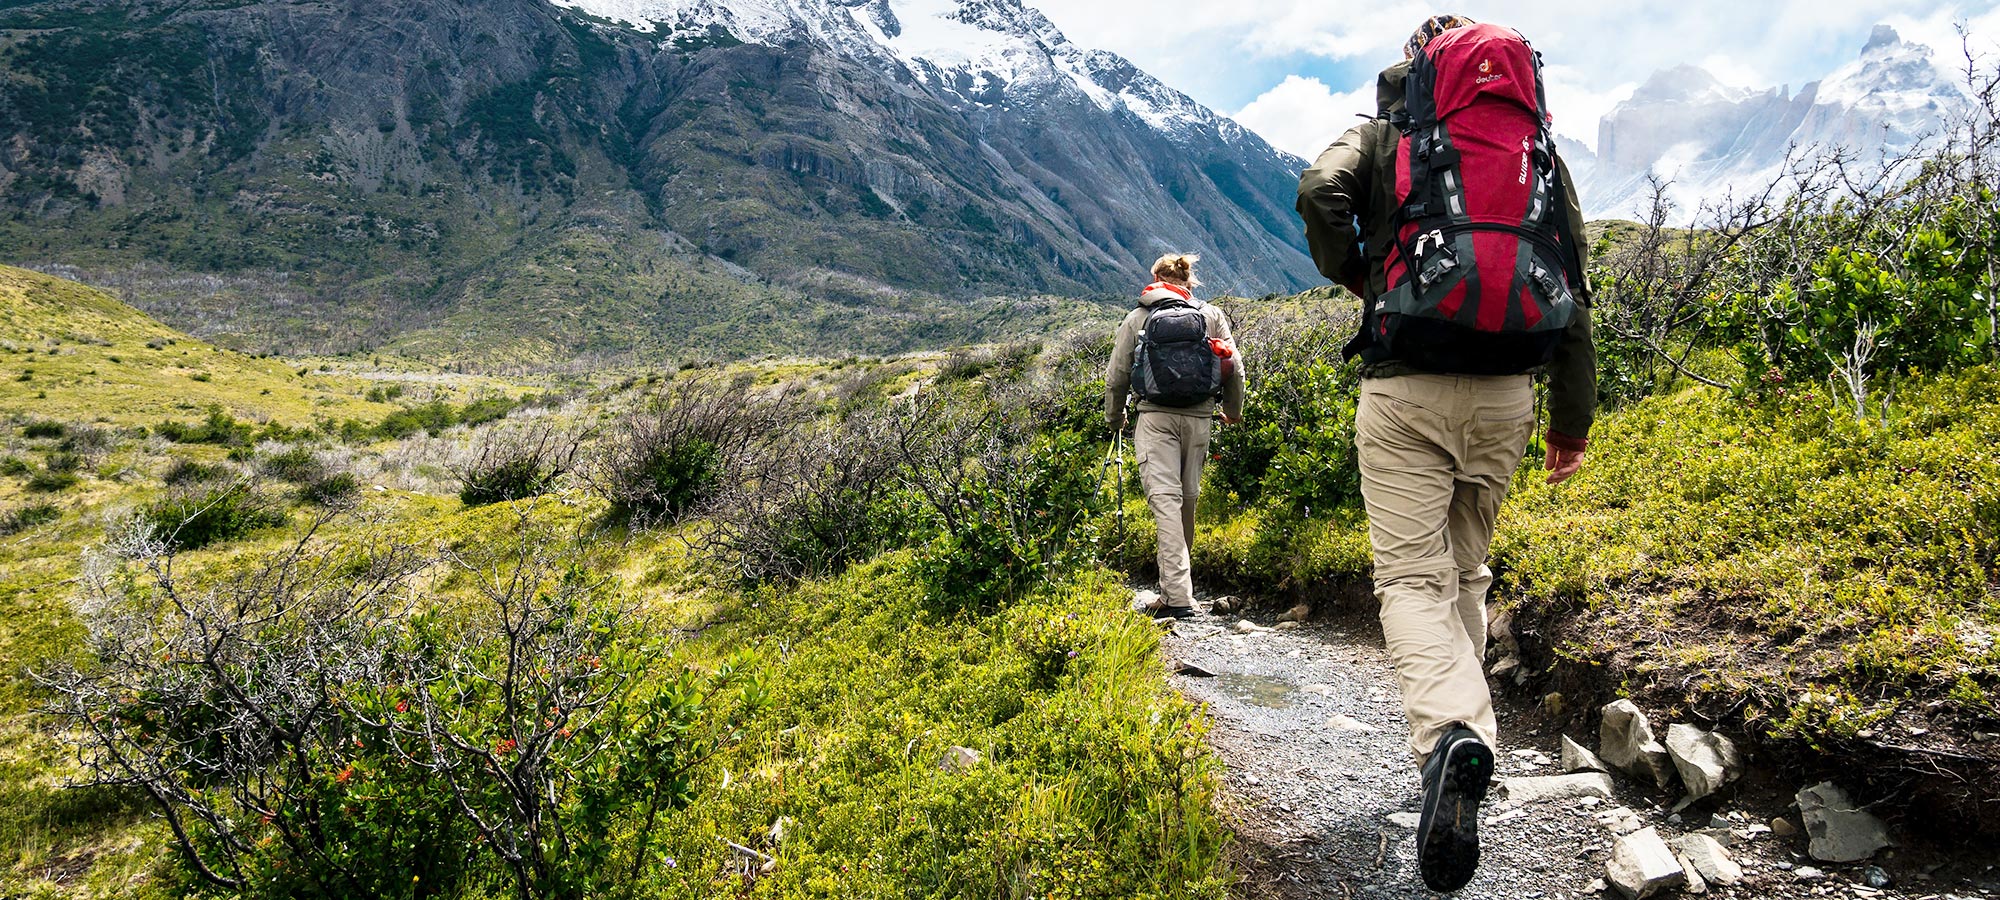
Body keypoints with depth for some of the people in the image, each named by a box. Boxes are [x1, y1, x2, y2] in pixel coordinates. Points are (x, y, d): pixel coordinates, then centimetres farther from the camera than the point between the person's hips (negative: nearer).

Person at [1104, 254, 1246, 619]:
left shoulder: (1137, 318, 7)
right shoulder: (1211, 315, 10)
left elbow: (1116, 375, 9)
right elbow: (1234, 369, 8)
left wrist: (1114, 417, 25)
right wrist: (1233, 410, 25)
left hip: (1155, 418, -2)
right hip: (1199, 418, 2)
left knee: (1165, 498, -9)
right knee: (1188, 499, 13)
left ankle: (1177, 596, -20)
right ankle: (1177, 586, 26)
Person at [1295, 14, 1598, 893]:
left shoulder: (1384, 136, 9)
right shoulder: (1542, 151, 18)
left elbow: (1319, 192, -14)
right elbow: (1574, 288, 13)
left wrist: (1352, 274, 6)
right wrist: (1574, 416, 17)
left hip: (1407, 390, -4)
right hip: (1506, 393, 4)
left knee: (1412, 575, -4)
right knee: (1466, 569, 19)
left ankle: (1450, 733, -27)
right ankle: (1460, 719, 24)